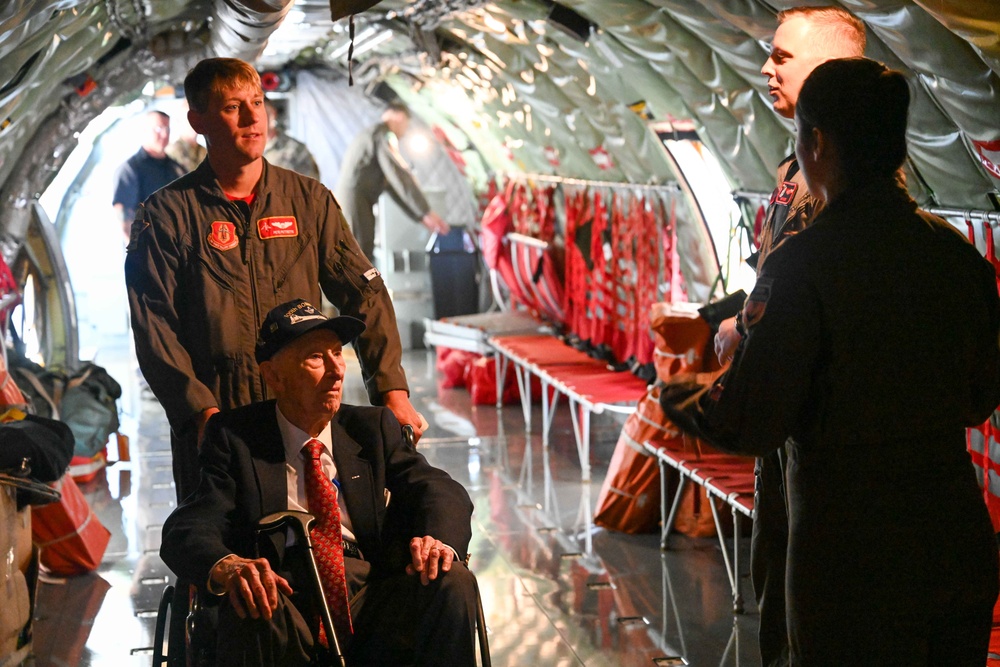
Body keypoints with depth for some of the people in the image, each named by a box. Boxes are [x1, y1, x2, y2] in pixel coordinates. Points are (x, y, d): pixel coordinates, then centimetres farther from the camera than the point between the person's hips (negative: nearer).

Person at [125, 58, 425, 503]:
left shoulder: (309, 201, 11)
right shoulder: (166, 215, 3)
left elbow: (364, 295, 7)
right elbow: (155, 331, -4)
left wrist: (391, 390, -6)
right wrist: (202, 411, -18)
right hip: (213, 430, -2)